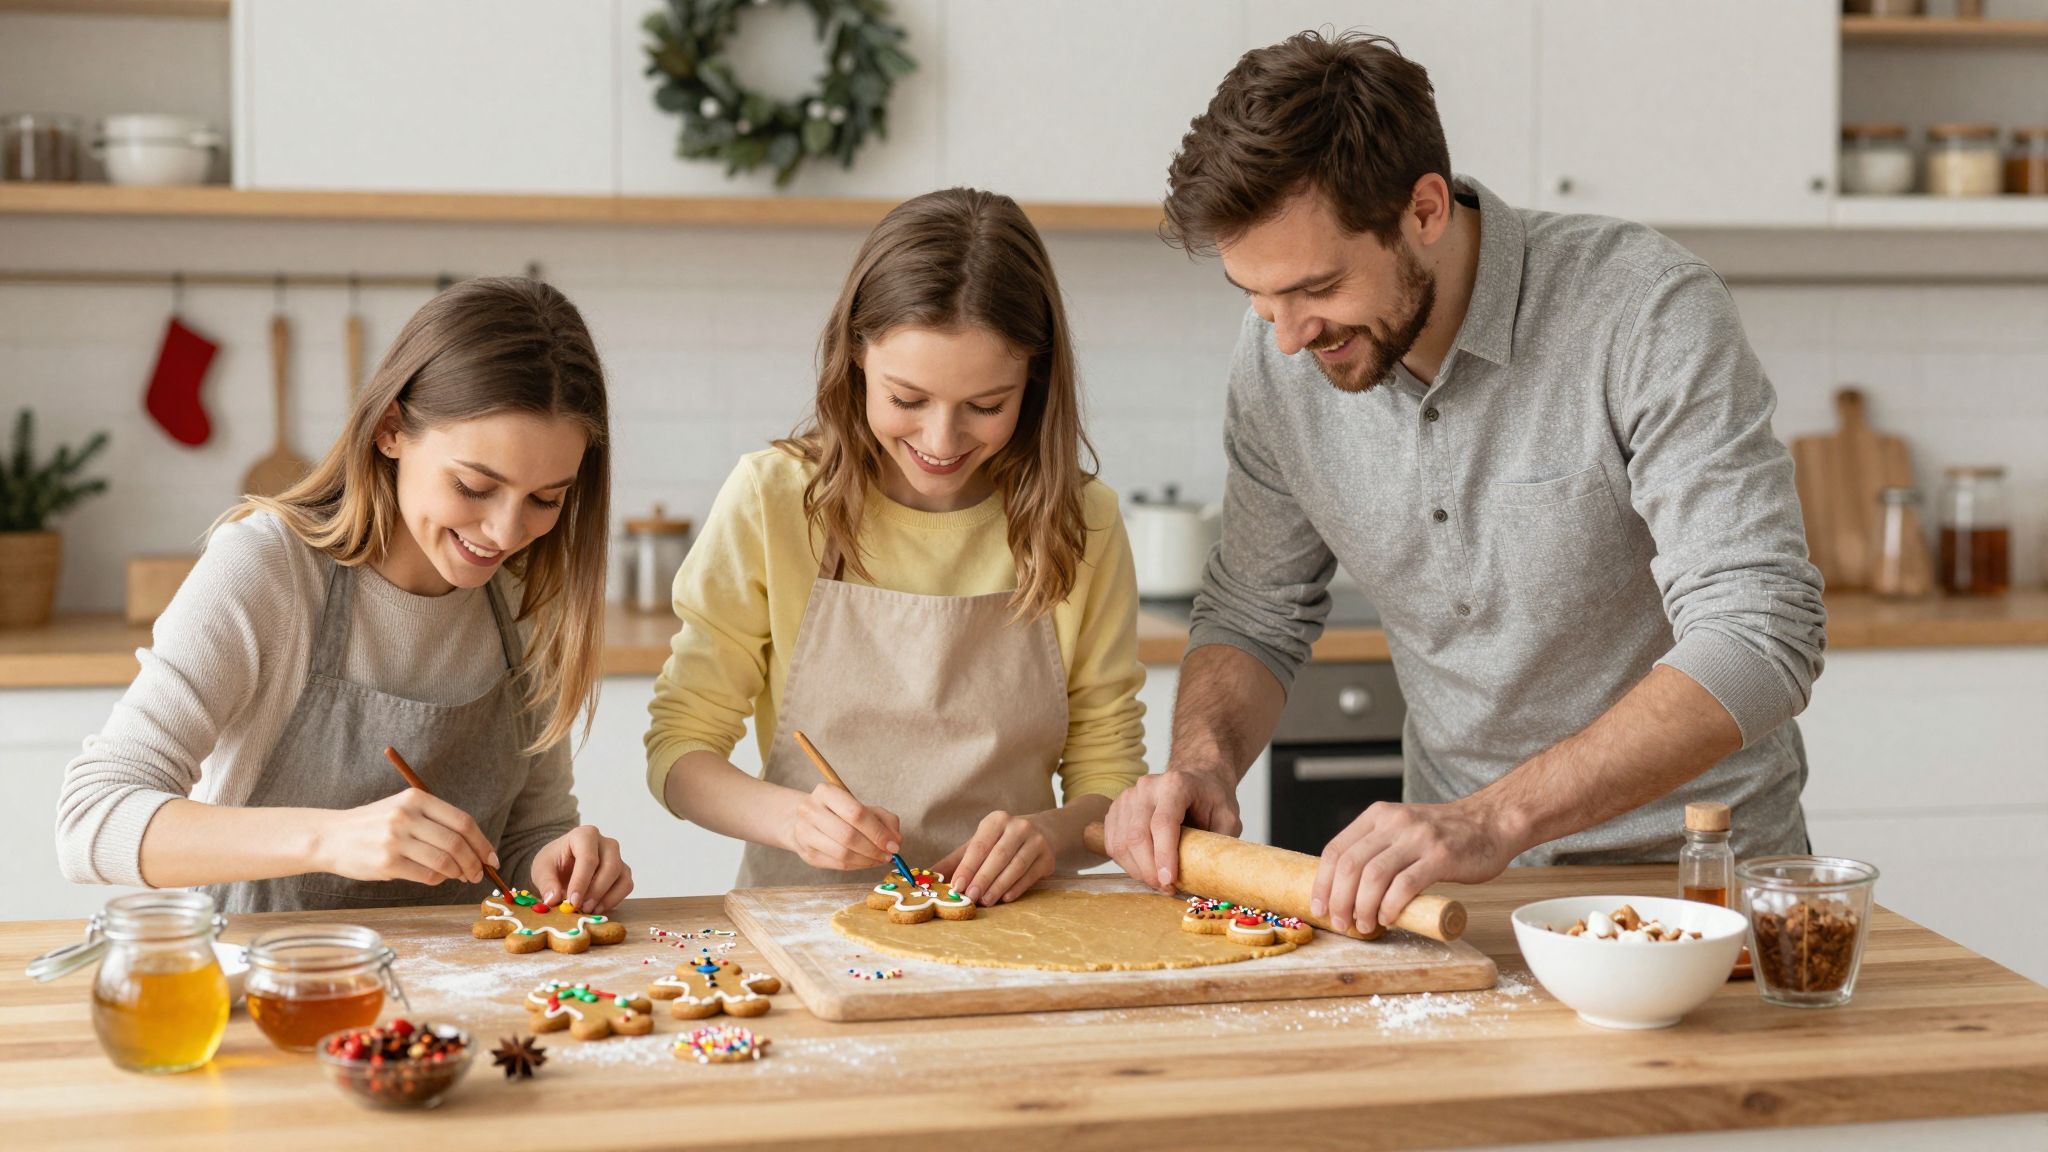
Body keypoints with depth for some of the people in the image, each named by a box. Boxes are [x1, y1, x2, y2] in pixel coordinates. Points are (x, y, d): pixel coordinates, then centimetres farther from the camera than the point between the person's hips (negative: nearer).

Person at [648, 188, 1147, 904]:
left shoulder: (1080, 522, 1)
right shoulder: (772, 501, -3)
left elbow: (1110, 775, 6)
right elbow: (678, 747, -1)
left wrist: (1049, 832, -17)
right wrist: (792, 817, -21)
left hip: (1007, 928, 2)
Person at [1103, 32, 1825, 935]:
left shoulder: (1648, 311, -19)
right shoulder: (1278, 356, -4)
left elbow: (1759, 641, -26)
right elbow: (1253, 616, 10)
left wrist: (1496, 819, -35)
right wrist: (1203, 759, -12)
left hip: (1694, 865, -2)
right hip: (1457, 879, 2)